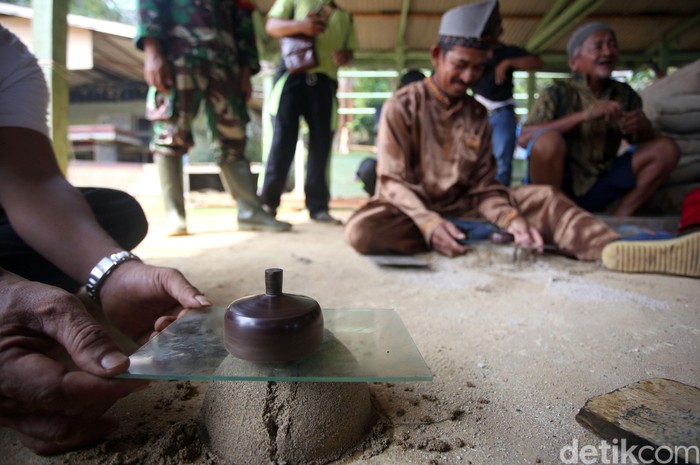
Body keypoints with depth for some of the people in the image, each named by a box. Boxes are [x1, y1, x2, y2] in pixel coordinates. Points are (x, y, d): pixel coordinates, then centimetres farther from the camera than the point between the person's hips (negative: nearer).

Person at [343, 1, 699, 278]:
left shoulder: (478, 116, 7)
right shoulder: (402, 106, -6)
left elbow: (483, 188, 2)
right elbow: (393, 180, -14)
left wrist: (511, 220, -19)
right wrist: (429, 224, -30)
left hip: (460, 206, 4)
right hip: (411, 207, -3)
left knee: (543, 197, -14)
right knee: (362, 231, -36)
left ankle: (619, 249, -35)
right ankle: (477, 240, -25)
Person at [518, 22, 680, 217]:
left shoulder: (625, 95, 7)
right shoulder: (558, 93, -8)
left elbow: (646, 143, 13)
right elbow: (524, 138, -23)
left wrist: (642, 127, -11)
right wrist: (585, 115, -27)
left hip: (597, 189, 5)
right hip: (556, 185, -5)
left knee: (666, 148, -5)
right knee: (548, 139, -33)